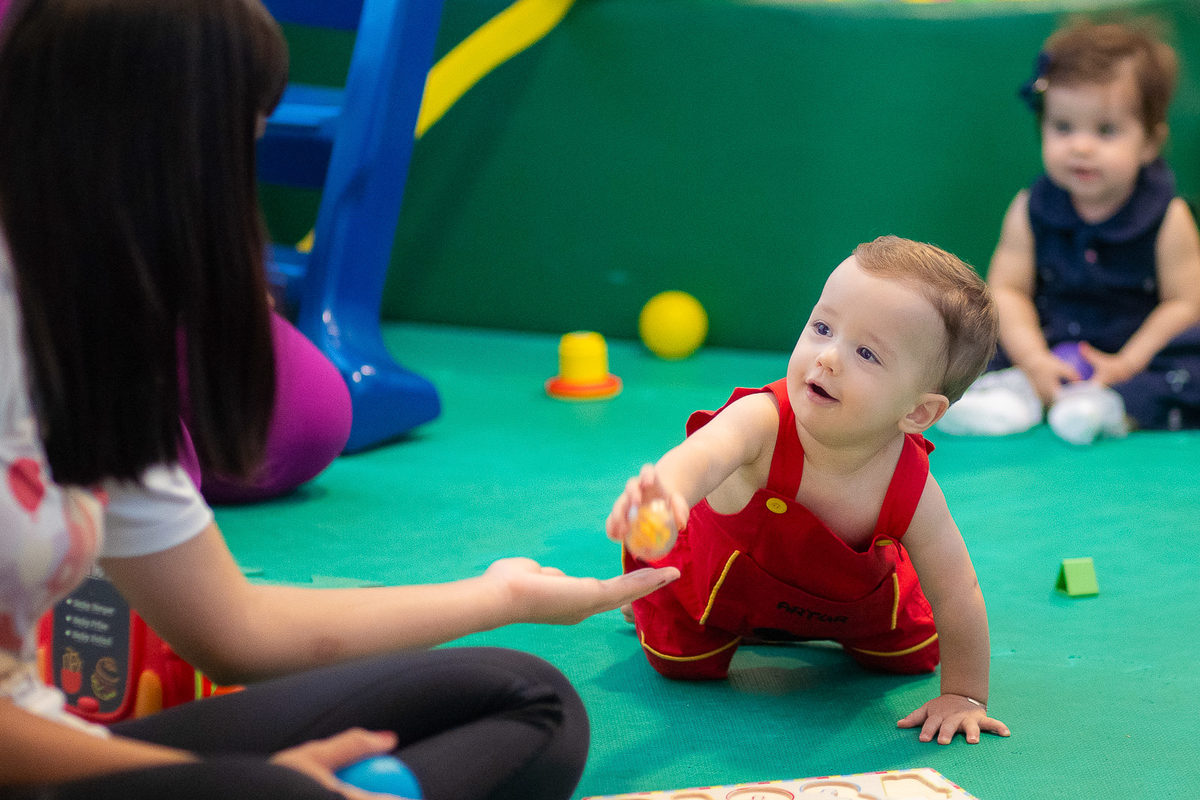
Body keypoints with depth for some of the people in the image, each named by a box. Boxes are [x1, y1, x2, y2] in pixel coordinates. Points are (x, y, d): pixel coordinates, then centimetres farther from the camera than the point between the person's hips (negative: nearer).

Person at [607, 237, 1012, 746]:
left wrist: (964, 697, -22)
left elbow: (956, 595, -26)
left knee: (913, 653, 16)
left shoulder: (911, 490, -38)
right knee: (682, 662, 6)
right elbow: (704, 452, -68)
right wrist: (665, 494, -91)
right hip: (721, 573, -3)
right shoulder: (762, 422, -45)